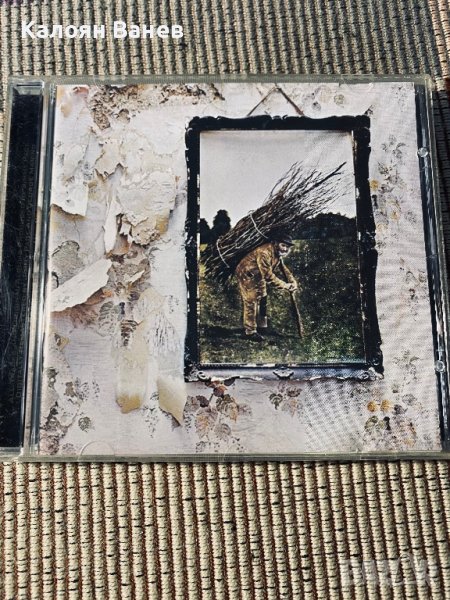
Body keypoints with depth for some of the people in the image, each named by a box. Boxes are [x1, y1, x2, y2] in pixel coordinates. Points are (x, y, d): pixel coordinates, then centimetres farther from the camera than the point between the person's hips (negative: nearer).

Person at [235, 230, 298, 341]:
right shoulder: (264, 253, -34)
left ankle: (261, 326, 29)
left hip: (258, 277, 10)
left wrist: (292, 281, -8)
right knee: (251, 302, -11)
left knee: (262, 300, 15)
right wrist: (284, 285, -29)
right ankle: (250, 332, -4)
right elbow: (268, 275, -34)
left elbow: (283, 268, 7)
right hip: (246, 275, -10)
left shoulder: (277, 252, -4)